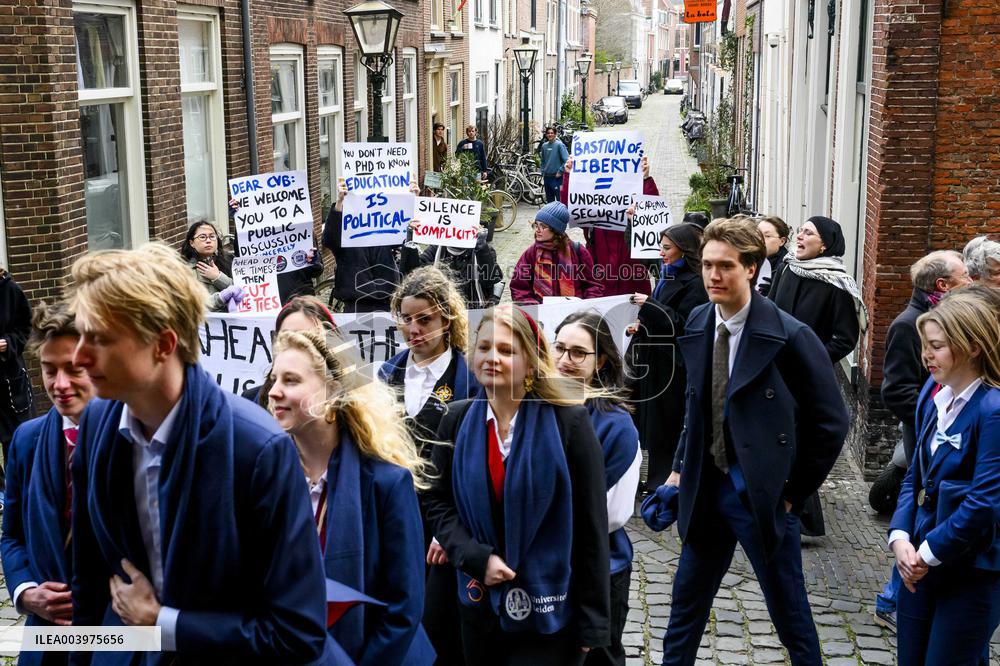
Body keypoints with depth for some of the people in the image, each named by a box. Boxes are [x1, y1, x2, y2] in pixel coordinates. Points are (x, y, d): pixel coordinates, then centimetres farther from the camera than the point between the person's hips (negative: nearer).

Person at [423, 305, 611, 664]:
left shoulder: (569, 421, -11)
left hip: (549, 612, -4)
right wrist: (477, 558, -12)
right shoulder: (457, 421, 1)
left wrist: (593, 625, -8)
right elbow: (438, 503, 7)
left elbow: (591, 527, -9)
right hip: (480, 607, 4)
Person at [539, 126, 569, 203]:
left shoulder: (559, 145, -9)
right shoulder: (544, 146, 10)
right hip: (547, 177, 6)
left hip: (556, 177, -6)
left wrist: (560, 171, -15)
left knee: (559, 199, -6)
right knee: (549, 200, 14)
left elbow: (567, 160, -17)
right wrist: (543, 174, 13)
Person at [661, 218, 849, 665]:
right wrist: (682, 467, 9)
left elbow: (830, 422, -11)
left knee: (788, 609, 8)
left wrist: (794, 491, -8)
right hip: (706, 487, 6)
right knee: (687, 598, 17)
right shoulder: (699, 323, 2)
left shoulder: (790, 335, -17)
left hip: (762, 493, -6)